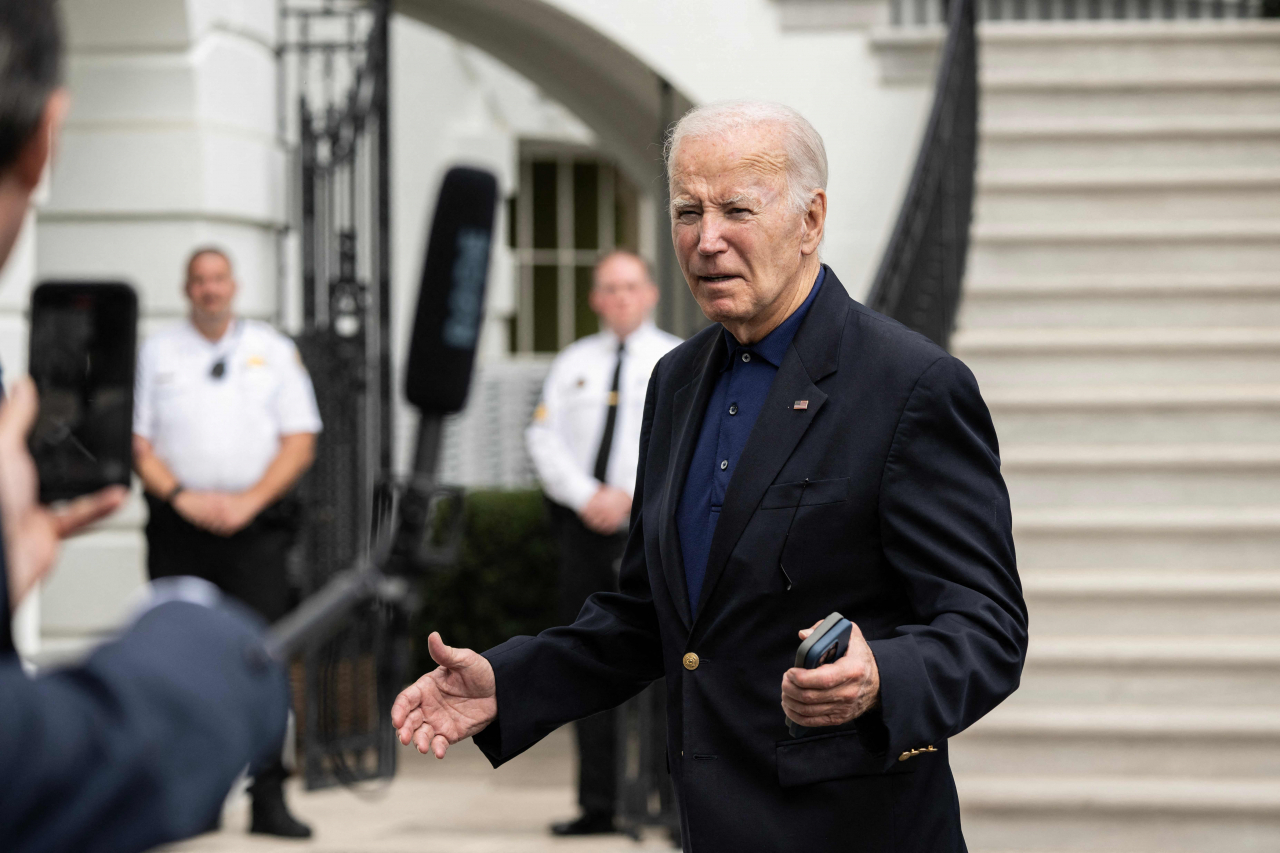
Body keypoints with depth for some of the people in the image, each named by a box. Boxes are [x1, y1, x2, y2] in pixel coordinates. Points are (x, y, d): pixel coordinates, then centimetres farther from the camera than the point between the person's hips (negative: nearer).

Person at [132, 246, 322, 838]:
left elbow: (300, 441, 5)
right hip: (178, 527, 1)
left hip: (254, 527, -1)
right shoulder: (157, 352, 11)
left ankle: (269, 799, -9)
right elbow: (138, 443, 7)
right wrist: (182, 497, -9)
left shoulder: (274, 351, 10)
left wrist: (247, 501, -7)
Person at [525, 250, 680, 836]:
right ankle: (597, 804, 8)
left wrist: (630, 497, -16)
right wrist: (586, 497, -9)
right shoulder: (572, 364, 16)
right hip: (583, 523, 4)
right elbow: (545, 439, 7)